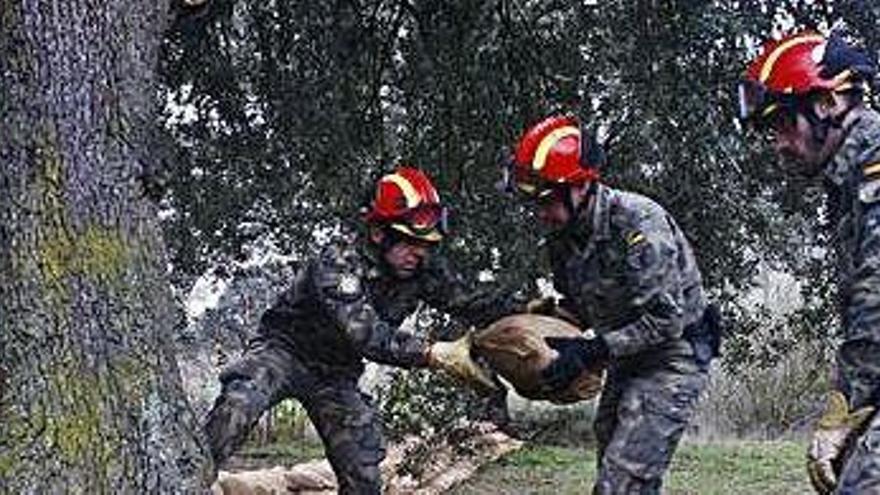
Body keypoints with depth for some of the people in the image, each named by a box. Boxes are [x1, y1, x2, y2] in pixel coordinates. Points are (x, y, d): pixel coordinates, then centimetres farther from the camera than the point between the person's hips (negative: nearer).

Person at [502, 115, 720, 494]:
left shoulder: (638, 223, -26)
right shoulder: (563, 236, -1)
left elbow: (665, 320, -27)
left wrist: (589, 352, -29)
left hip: (671, 359, -9)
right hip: (625, 363, 9)